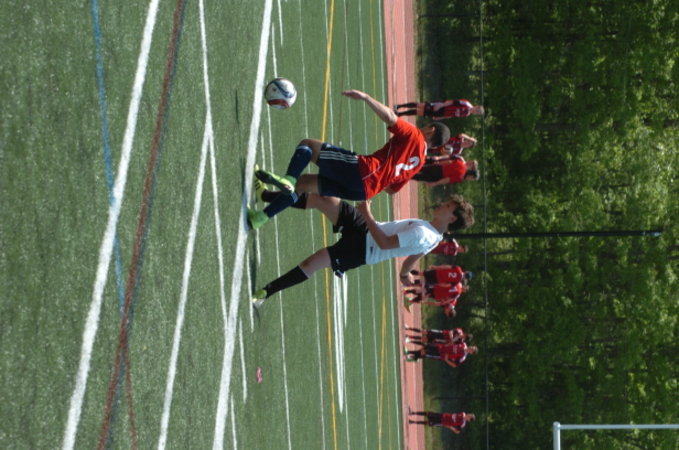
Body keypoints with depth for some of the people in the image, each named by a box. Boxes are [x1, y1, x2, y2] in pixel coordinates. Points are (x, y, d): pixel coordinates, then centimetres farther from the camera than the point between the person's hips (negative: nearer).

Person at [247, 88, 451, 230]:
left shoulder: (413, 135, 6)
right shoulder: (420, 161, 26)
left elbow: (390, 117, -14)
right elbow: (392, 188, 30)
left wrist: (365, 97, -14)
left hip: (361, 170, -8)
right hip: (365, 190, 8)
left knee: (307, 145, -4)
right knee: (303, 183, 16)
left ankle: (287, 179, -31)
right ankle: (258, 218, 8)